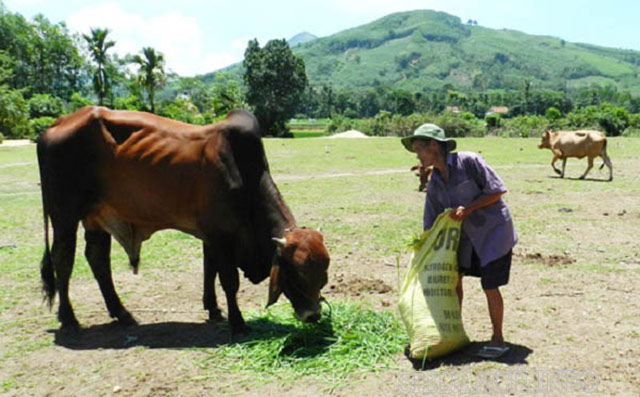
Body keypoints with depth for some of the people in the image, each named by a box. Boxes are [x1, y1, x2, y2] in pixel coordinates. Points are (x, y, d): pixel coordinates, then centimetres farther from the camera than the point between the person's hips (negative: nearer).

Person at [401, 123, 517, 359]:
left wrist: (468, 209, -23)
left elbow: (496, 191, -16)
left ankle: (498, 340, 13)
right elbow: (431, 226, 5)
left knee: (489, 286, -6)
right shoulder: (434, 184, 0)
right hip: (467, 232, 7)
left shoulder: (468, 161, -19)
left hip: (494, 228, -6)